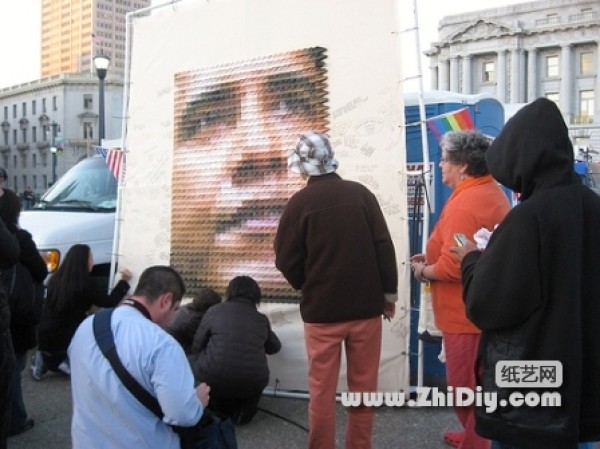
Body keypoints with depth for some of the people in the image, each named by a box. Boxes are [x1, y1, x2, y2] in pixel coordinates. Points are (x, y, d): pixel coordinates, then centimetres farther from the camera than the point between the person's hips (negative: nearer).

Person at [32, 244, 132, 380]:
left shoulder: (55, 279, 2)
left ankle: (46, 359, 10)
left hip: (44, 336, 7)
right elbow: (109, 302, -4)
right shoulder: (85, 284, -16)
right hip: (62, 339, -7)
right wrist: (124, 281, 7)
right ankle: (67, 361, 0)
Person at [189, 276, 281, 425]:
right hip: (253, 384, 3)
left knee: (192, 360, 26)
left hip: (215, 380, -2)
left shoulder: (215, 311, 7)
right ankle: (244, 411, 22)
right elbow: (274, 347, 32)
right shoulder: (262, 319, 14)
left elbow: (196, 348, 13)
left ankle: (219, 411, 26)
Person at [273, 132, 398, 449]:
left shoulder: (300, 202, -9)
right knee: (363, 385, 14)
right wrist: (390, 291, 9)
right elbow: (384, 246, -2)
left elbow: (286, 260, -5)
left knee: (322, 388, 9)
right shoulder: (361, 193, -3)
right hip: (367, 305, 2)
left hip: (322, 309, -2)